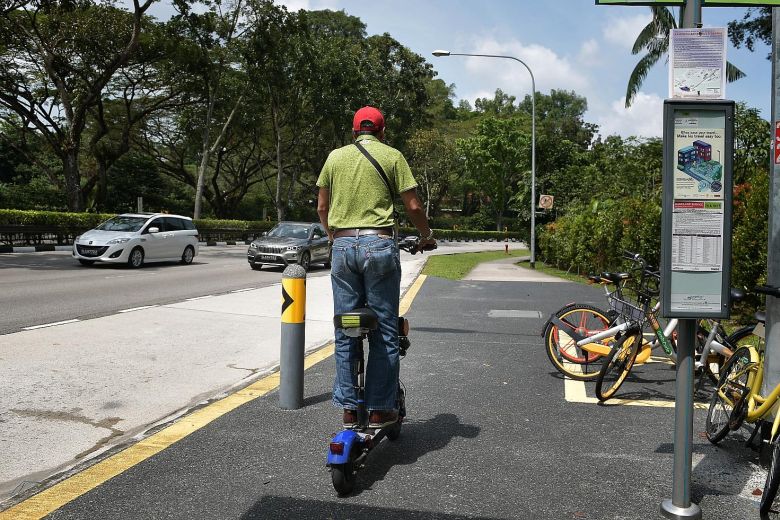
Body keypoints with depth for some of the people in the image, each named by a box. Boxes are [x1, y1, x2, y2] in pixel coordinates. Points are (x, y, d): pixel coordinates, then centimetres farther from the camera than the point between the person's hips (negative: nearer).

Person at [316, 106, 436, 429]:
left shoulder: (335, 156, 12)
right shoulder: (392, 156, 4)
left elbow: (322, 208, 15)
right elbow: (413, 206, 1)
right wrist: (426, 236, 17)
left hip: (342, 246, 3)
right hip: (379, 245, -3)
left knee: (345, 332, 9)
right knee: (384, 331, 4)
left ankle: (348, 408, 13)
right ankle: (380, 409, 6)